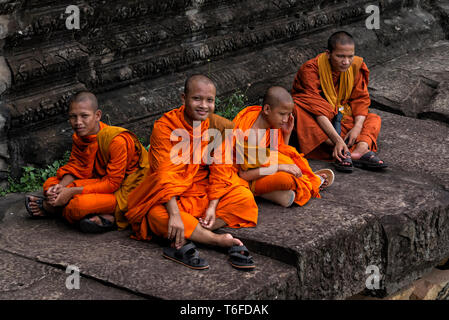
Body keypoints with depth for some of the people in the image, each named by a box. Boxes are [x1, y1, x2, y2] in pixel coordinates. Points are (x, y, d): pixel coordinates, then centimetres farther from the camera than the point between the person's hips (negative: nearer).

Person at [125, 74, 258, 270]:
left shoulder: (217, 126, -4)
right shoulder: (165, 127, -16)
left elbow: (220, 169, -4)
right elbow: (165, 175, -24)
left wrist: (213, 206, -18)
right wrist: (175, 215, -35)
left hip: (206, 190, 4)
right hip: (172, 195, -4)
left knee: (244, 197, -21)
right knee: (158, 215, -35)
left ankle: (182, 243, -28)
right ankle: (221, 241, -30)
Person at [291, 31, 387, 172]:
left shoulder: (356, 66, -7)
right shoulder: (311, 69, -24)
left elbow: (360, 99, -3)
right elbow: (317, 109, -32)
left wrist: (358, 126, -24)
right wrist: (336, 140, -42)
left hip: (341, 116, 6)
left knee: (374, 119, -11)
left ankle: (361, 148, -43)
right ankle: (340, 150, -48)